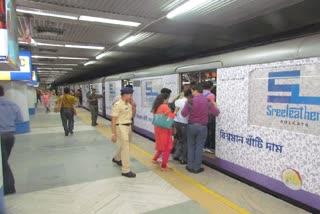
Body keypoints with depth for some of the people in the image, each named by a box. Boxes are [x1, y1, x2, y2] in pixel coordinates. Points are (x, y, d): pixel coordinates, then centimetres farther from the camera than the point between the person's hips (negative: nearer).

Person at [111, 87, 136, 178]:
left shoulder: (128, 104, 7)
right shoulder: (118, 105, -17)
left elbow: (132, 116, 15)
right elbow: (113, 120, -17)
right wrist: (113, 134, -19)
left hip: (128, 126, 9)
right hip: (121, 127, -9)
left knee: (124, 146, 24)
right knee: (125, 148, -6)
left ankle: (116, 159, 50)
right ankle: (126, 171, 3)